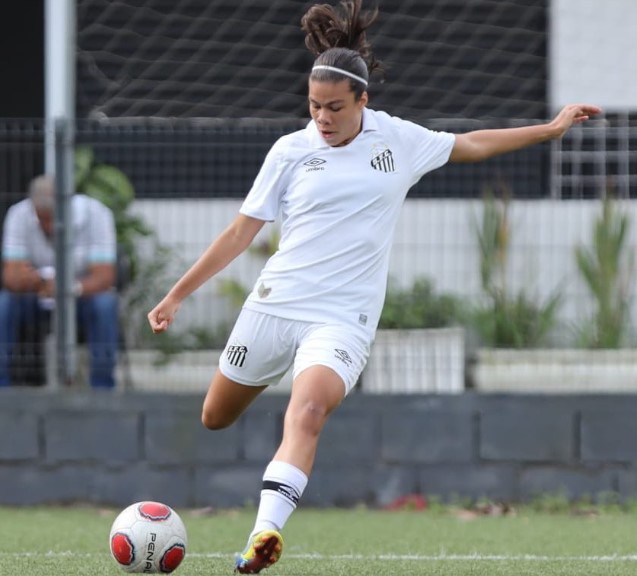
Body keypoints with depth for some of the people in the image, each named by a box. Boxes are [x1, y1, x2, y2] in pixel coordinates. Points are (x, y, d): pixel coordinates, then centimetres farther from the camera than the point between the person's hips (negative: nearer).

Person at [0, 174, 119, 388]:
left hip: (83, 298, -1)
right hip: (36, 301, 1)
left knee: (105, 303, -34)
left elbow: (104, 277, -26)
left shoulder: (96, 214, -21)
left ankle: (103, 387, -26)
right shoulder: (19, 215, -17)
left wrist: (72, 289, -47)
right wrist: (44, 277, -47)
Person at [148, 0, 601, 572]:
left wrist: (553, 128, 24)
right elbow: (240, 233, 6)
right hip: (275, 305, 2)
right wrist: (176, 296, 4)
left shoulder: (399, 139, 5)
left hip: (342, 319, -2)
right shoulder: (291, 150, 2)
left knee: (307, 410, -30)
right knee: (215, 420, 8)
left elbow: (470, 144, 23)